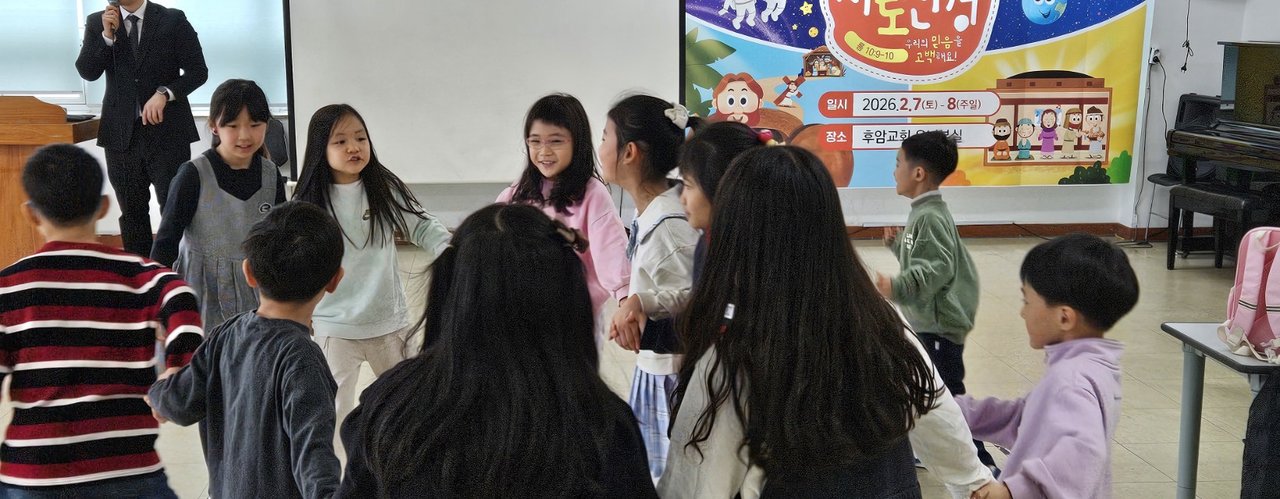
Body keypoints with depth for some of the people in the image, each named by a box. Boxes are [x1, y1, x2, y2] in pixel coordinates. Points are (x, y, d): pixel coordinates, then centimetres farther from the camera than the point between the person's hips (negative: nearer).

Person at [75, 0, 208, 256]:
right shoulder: (97, 22, 7)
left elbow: (198, 70, -3)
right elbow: (87, 71, -3)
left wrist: (164, 93, -17)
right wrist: (107, 35, -15)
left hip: (166, 129, -3)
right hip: (122, 132, 3)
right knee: (132, 211, 10)